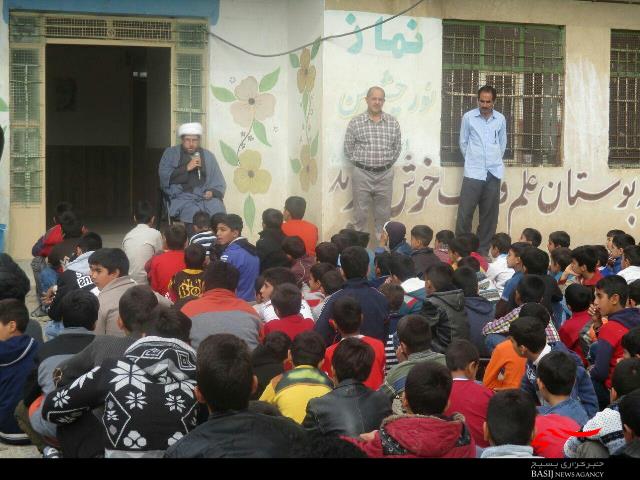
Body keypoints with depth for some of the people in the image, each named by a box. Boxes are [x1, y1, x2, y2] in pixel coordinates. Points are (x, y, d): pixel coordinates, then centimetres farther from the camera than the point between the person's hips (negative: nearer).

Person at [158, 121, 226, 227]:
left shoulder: (208, 156, 17)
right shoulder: (171, 153, 11)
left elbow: (219, 184, 19)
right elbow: (164, 177, -3)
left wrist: (212, 192, -3)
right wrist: (186, 168, -10)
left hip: (204, 197, 2)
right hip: (181, 197, -2)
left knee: (217, 208, -30)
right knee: (193, 212, -35)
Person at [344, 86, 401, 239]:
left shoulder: (393, 123, 4)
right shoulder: (355, 122, -2)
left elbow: (397, 147, 11)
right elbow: (348, 148, 3)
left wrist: (387, 163, 7)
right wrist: (359, 164, 3)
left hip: (385, 175, 2)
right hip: (362, 174, -2)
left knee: (383, 213, 8)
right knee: (361, 213, 3)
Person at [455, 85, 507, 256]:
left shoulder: (501, 119, 6)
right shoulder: (468, 117, -1)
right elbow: (463, 142, 7)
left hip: (493, 173, 3)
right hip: (473, 173, -2)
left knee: (489, 215, 6)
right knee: (465, 214, -6)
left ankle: (483, 251, 14)